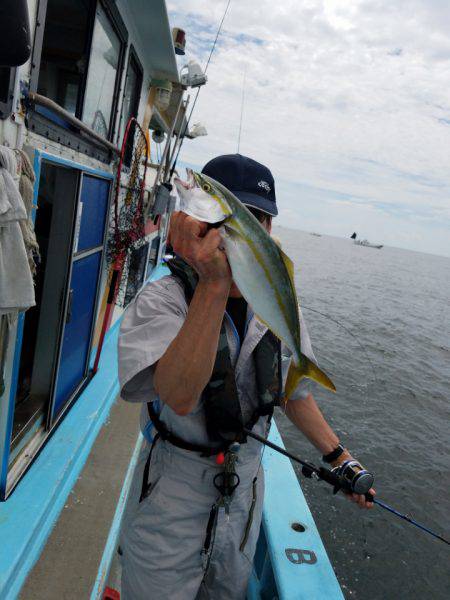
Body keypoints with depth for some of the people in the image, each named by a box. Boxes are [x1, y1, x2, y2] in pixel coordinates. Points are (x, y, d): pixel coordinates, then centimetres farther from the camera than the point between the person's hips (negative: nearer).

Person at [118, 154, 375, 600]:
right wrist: (214, 284, -47)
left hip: (245, 490, 5)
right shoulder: (161, 300, -21)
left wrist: (338, 457, 7)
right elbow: (180, 396, -39)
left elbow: (294, 391, 10)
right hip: (169, 499, -4)